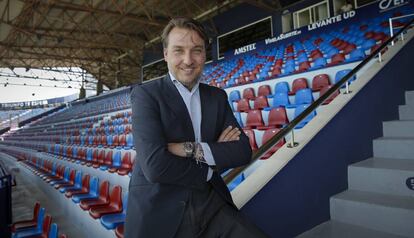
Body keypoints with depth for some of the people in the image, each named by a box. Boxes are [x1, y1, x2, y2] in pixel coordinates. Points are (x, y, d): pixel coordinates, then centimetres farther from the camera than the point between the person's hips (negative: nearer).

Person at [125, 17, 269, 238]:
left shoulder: (217, 97, 7)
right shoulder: (145, 94, -7)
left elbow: (243, 150, -2)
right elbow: (154, 165, -19)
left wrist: (193, 150, -16)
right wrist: (209, 169, -7)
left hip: (212, 206, 4)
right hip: (159, 213, -3)